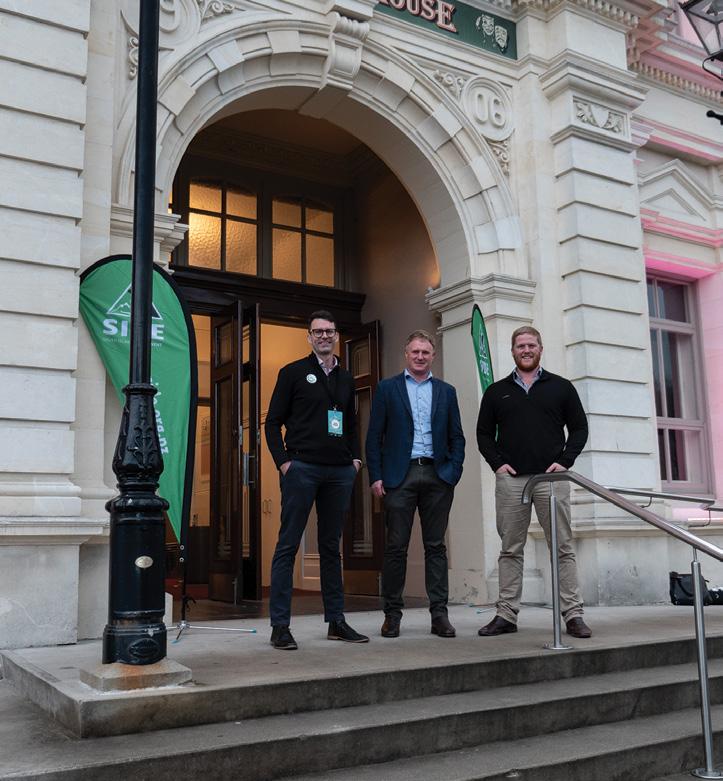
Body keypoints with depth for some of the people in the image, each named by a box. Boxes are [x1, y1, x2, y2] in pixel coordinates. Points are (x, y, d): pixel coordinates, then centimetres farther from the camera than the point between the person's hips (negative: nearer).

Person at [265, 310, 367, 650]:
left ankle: (336, 621, 17)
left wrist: (355, 457, 9)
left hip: (339, 472, 5)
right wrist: (282, 460, -9)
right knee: (288, 545, -3)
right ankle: (280, 626, 1)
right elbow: (273, 422, 1)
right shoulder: (293, 372, 3)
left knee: (331, 546, 11)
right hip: (302, 469, -5)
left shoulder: (346, 379, 17)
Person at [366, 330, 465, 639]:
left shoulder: (446, 391, 15)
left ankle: (439, 614, 8)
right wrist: (376, 476, -5)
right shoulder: (387, 388, 8)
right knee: (396, 547, 1)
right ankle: (392, 614, 10)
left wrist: (453, 472, -1)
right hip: (400, 476, -2)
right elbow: (374, 436, 3)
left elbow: (457, 436, 13)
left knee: (435, 546, 4)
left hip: (437, 476, 2)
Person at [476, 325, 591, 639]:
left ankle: (573, 614, 3)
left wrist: (565, 461, -4)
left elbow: (579, 428, 10)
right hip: (510, 479, 1)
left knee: (563, 548, -2)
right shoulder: (496, 392, 14)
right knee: (510, 549, 4)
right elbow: (484, 433, 15)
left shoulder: (561, 387, 11)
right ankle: (506, 615, 9)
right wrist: (497, 462, -1)